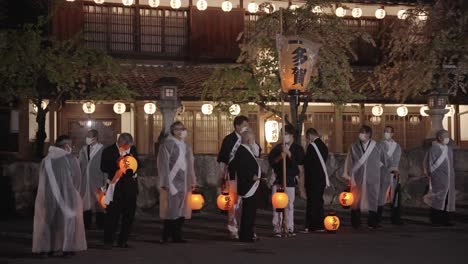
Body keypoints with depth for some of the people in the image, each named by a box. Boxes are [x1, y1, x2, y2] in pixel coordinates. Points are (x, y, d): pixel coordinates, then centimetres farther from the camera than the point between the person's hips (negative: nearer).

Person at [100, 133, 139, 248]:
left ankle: (122, 240, 18)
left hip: (130, 186, 5)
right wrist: (116, 164, -21)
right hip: (115, 186, -5)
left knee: (129, 214, 7)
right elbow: (104, 167, -8)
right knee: (112, 214, -5)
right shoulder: (108, 151, -5)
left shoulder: (132, 149, 8)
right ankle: (108, 241, 3)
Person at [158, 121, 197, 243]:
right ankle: (166, 236, 3)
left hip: (184, 182, 7)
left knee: (182, 209, 5)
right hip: (172, 181, -7)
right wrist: (165, 182, -15)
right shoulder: (167, 143, -6)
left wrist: (193, 180, 12)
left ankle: (176, 235, 11)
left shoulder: (186, 145, 15)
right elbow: (163, 163, -10)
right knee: (172, 209, -6)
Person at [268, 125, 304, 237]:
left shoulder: (297, 148, 3)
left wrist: (289, 153, -17)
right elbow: (270, 160, 4)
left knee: (289, 205, 0)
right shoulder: (277, 147, 10)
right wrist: (279, 157, -13)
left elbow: (299, 164, -8)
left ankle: (289, 228, 6)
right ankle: (277, 229, 2)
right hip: (278, 179, 2)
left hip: (291, 179, -2)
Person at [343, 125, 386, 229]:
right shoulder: (354, 147, 2)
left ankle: (372, 223, 8)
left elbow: (382, 162, 14)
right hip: (358, 178, 0)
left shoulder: (376, 147, 1)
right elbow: (349, 162, 4)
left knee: (372, 200, 0)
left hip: (372, 179, 0)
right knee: (356, 200, 1)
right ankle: (355, 223, 10)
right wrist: (348, 174, 1)